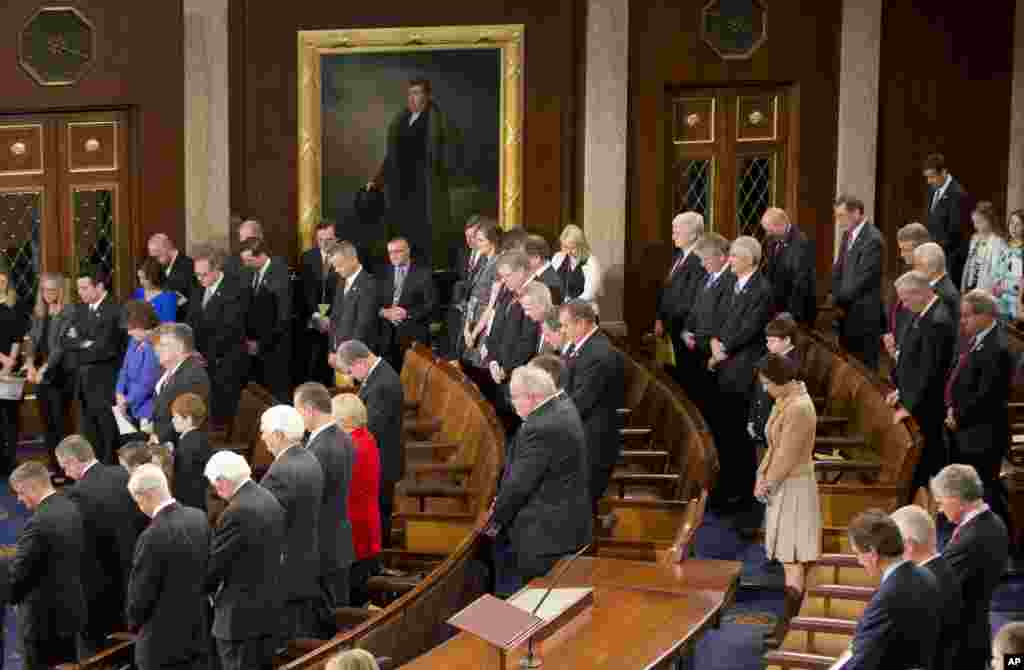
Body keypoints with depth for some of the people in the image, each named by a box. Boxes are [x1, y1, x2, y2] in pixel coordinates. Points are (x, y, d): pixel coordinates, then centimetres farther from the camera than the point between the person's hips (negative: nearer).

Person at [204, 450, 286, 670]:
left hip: (241, 614, -9)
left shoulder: (236, 513, -22)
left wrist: (200, 589, 2)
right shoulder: (271, 500, 5)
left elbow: (214, 563, -16)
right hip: (270, 608, 9)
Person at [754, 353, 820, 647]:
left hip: (793, 488, -10)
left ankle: (789, 627, -3)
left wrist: (767, 483, -9)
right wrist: (762, 476, 3)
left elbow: (787, 455, -21)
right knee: (791, 558, 15)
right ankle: (789, 622, 23)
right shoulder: (786, 401, 8)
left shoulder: (799, 409, -23)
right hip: (783, 486, 10)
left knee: (792, 559, -6)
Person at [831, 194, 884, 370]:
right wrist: (837, 300, 1)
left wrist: (841, 299, -12)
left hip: (864, 314, -8)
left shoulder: (872, 238, -17)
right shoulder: (848, 234, 10)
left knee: (865, 367, 1)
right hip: (846, 312, 8)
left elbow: (863, 278, -20)